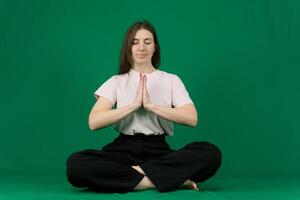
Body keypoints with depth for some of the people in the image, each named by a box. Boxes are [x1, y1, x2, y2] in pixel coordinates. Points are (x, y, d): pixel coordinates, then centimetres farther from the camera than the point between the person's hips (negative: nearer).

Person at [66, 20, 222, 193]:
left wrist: (150, 105, -12)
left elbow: (192, 118, -7)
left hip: (159, 150, 0)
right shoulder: (116, 82, 11)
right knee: (76, 163, -31)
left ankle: (138, 172, -24)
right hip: (124, 149, 1)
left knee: (211, 153, -28)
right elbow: (94, 122, -5)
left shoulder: (171, 80, 11)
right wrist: (134, 104, -10)